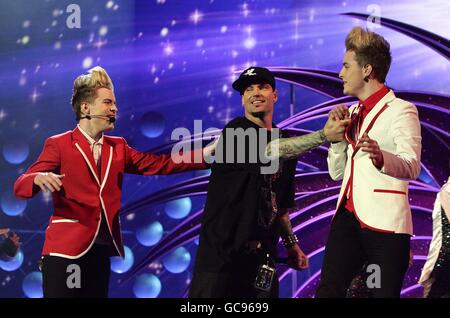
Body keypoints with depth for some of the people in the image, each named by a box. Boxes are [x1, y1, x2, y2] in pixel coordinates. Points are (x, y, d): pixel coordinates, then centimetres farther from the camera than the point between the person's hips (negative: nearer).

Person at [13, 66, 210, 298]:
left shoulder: (118, 147, 14)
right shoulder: (59, 145, -1)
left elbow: (160, 164, 7)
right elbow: (20, 187, -6)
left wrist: (205, 154, -3)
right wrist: (39, 179, -30)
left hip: (102, 249, 5)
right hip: (66, 249, -5)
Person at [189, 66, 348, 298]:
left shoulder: (286, 142, 16)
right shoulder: (236, 132, -5)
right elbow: (268, 152, -25)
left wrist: (291, 243, 12)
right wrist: (323, 135, -26)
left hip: (262, 256, 6)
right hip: (221, 251, -6)